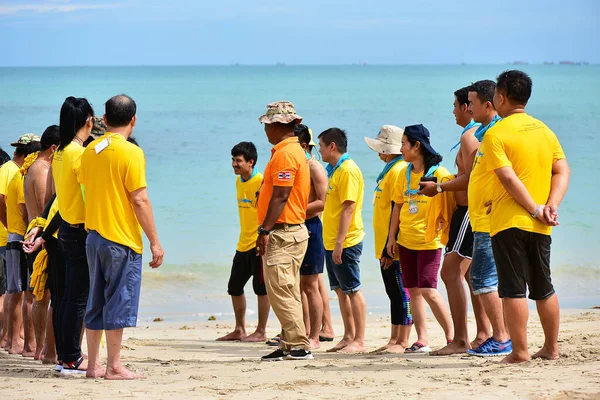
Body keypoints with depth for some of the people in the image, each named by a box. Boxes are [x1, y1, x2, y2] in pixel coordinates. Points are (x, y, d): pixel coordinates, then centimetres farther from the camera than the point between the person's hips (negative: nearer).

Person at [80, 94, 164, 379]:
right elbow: (139, 200, -15)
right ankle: (114, 367, -2)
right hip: (122, 239, -7)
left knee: (97, 302, 12)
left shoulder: (90, 151, 8)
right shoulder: (131, 153, -13)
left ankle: (93, 364, 14)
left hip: (94, 236, 7)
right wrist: (155, 242, -11)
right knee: (119, 302, -3)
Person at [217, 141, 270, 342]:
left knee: (261, 287, -3)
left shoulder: (262, 182, -13)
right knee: (234, 286, 11)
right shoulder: (239, 181, 13)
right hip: (244, 243, 9)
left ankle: (261, 332, 3)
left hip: (259, 243, -9)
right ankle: (239, 330, 21)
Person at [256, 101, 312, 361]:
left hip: (283, 233, -11)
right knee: (286, 292, 12)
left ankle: (299, 347, -11)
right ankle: (290, 345, 14)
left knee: (280, 291, -11)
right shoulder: (294, 150, 18)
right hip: (292, 231, 11)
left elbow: (280, 196, -21)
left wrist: (265, 230, -21)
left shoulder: (285, 154, -15)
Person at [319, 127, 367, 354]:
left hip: (346, 242, -10)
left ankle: (359, 341, -3)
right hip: (331, 242, 10)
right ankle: (348, 337, 19)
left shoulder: (348, 170, -14)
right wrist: (332, 242, 18)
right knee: (340, 290, 13)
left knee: (353, 290, -5)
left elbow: (348, 208, -20)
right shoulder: (334, 170, 16)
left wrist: (339, 243, -23)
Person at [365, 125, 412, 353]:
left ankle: (403, 342, -6)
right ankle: (395, 339, 16)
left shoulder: (399, 170, -15)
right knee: (394, 293, 12)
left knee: (401, 292, -7)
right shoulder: (390, 170, 17)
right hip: (385, 247, 10)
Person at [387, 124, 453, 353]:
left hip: (429, 240, -7)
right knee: (413, 290, 5)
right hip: (406, 240, 7)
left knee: (428, 290, -13)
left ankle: (452, 336, -3)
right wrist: (392, 236, 11)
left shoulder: (439, 173, -9)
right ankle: (422, 340, 9)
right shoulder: (405, 173, 10)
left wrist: (443, 230, -17)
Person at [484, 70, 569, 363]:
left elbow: (509, 179, -17)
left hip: (509, 221, -6)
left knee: (513, 289, -4)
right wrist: (551, 206, -5)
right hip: (539, 227, 6)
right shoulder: (544, 130, 11)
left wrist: (534, 209, -13)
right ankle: (551, 348, 19)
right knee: (543, 288, 14)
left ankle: (519, 351, -6)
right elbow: (562, 171, 4)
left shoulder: (495, 134, -9)